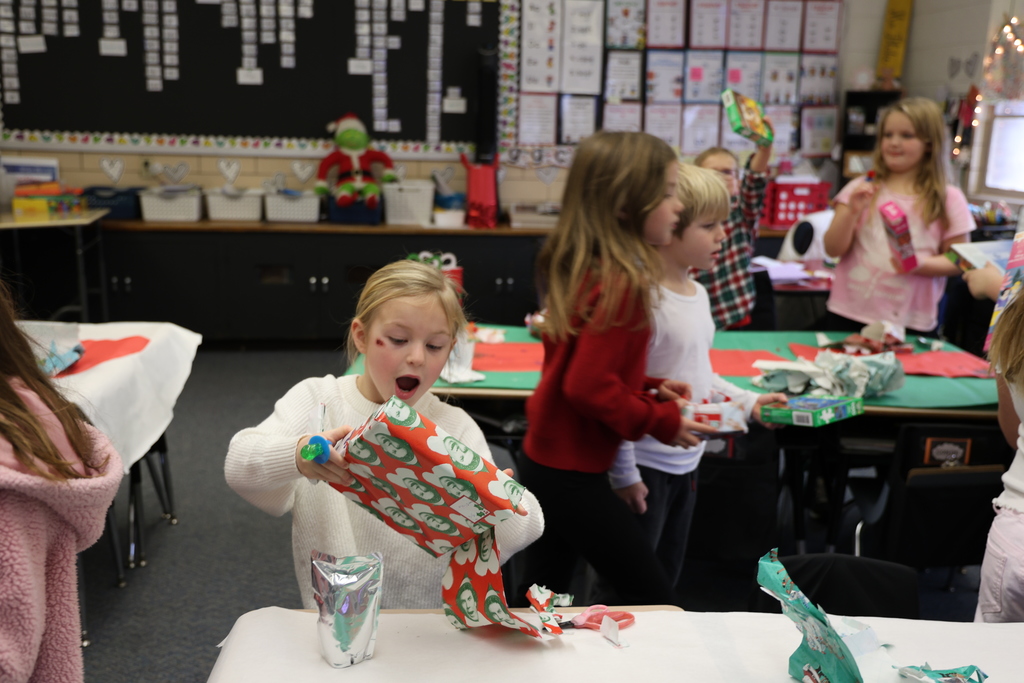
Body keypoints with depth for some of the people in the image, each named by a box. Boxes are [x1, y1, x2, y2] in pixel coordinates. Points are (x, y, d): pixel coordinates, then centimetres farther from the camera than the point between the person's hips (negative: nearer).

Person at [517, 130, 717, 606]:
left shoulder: (579, 270, 5)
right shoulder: (622, 284, -22)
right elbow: (588, 387, -24)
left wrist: (648, 388, 7)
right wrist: (661, 421, -12)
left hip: (543, 460, 9)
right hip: (574, 477, -9)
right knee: (660, 608, 4)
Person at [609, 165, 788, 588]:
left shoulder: (698, 294, 8)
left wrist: (747, 402, 11)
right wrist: (623, 473, -18)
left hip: (686, 462, 9)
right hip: (645, 467, -9)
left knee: (666, 581, 21)